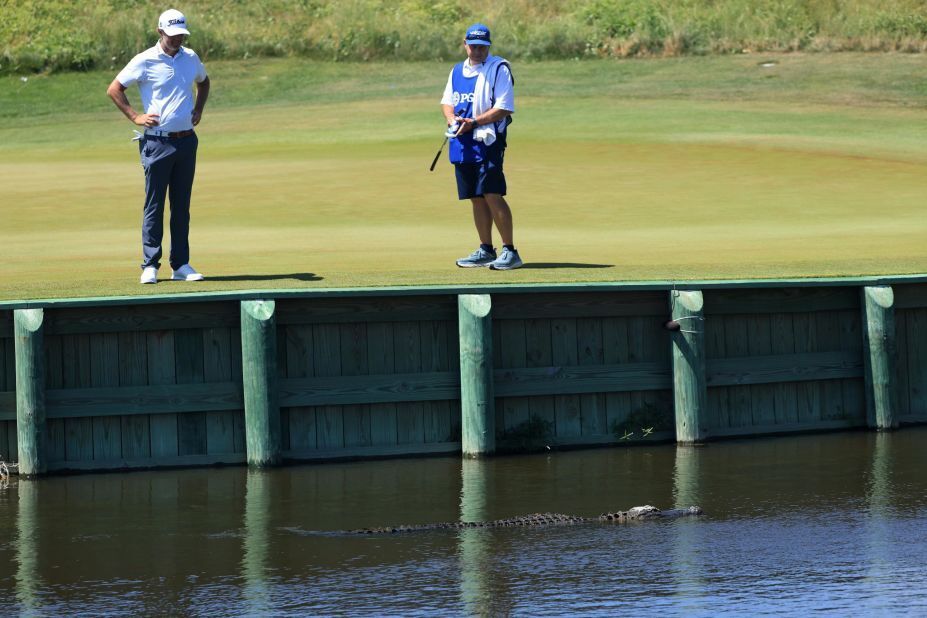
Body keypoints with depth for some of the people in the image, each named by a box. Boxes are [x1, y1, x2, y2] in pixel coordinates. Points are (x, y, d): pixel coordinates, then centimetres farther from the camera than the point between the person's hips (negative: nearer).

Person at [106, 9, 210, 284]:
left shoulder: (191, 58, 9)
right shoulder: (144, 62, -6)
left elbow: (203, 82, 29)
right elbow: (113, 89, -1)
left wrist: (198, 109, 14)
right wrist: (135, 117, -7)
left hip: (186, 140, 5)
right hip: (157, 142, -5)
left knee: (182, 206, 7)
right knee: (154, 205, -3)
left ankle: (181, 265, 11)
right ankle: (150, 266, -1)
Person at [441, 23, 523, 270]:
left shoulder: (499, 69, -6)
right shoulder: (457, 71, 16)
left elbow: (504, 108, -12)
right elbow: (447, 101, 20)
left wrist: (473, 122, -19)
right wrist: (452, 118, -3)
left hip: (488, 140, -7)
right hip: (462, 144, 7)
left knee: (492, 194, -14)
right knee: (476, 198, 9)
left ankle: (510, 251, -13)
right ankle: (485, 250, 16)